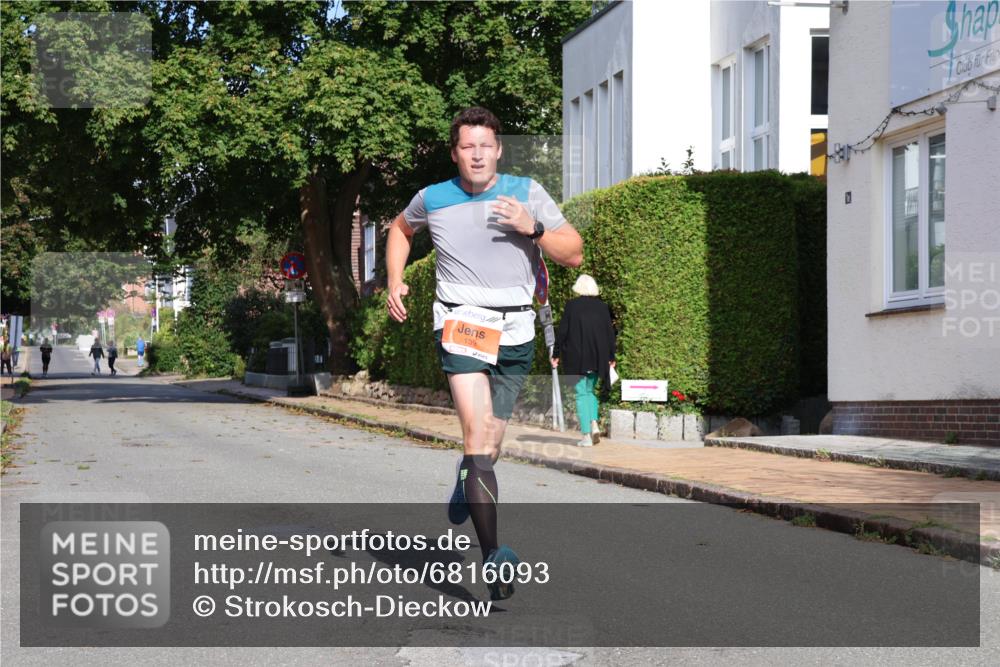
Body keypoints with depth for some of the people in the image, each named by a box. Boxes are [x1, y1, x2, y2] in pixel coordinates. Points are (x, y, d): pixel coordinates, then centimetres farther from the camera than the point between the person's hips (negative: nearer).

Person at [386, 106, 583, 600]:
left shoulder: (526, 193, 3)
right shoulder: (432, 200, 5)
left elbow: (574, 254, 2)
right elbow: (400, 229, 28)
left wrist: (533, 229, -14)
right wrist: (395, 281, 14)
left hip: (515, 330, 2)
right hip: (461, 322, -2)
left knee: (490, 442, 12)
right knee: (478, 433, -19)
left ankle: (466, 480, 50)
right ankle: (493, 555, -24)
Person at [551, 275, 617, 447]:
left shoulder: (571, 305, -6)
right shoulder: (602, 307, 2)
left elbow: (562, 331, -5)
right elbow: (610, 333, 5)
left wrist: (556, 354, 3)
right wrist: (611, 357, 13)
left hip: (576, 358, -3)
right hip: (597, 359, 3)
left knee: (581, 393, 1)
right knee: (590, 391, 20)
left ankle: (586, 435, -3)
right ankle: (594, 423, 0)